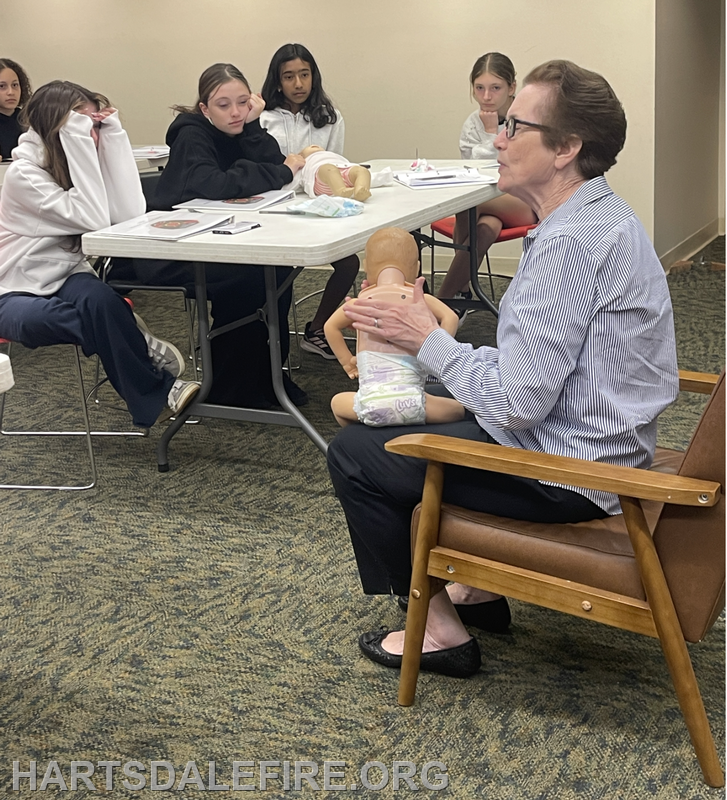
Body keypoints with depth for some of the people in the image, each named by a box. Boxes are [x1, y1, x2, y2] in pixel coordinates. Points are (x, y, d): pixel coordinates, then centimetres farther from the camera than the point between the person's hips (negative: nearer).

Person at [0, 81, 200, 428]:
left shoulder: (79, 159, 0)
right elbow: (92, 219, -28)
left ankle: (154, 396, -28)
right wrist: (78, 140, -29)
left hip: (64, 274, 4)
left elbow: (129, 212, -17)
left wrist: (112, 133, -17)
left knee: (99, 299, -33)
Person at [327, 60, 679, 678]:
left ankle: (441, 625, 11)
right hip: (588, 438, 10)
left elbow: (518, 402, -28)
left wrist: (426, 339, -14)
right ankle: (479, 586, 31)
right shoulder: (600, 214, 6)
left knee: (354, 454, 0)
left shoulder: (569, 243, -27)